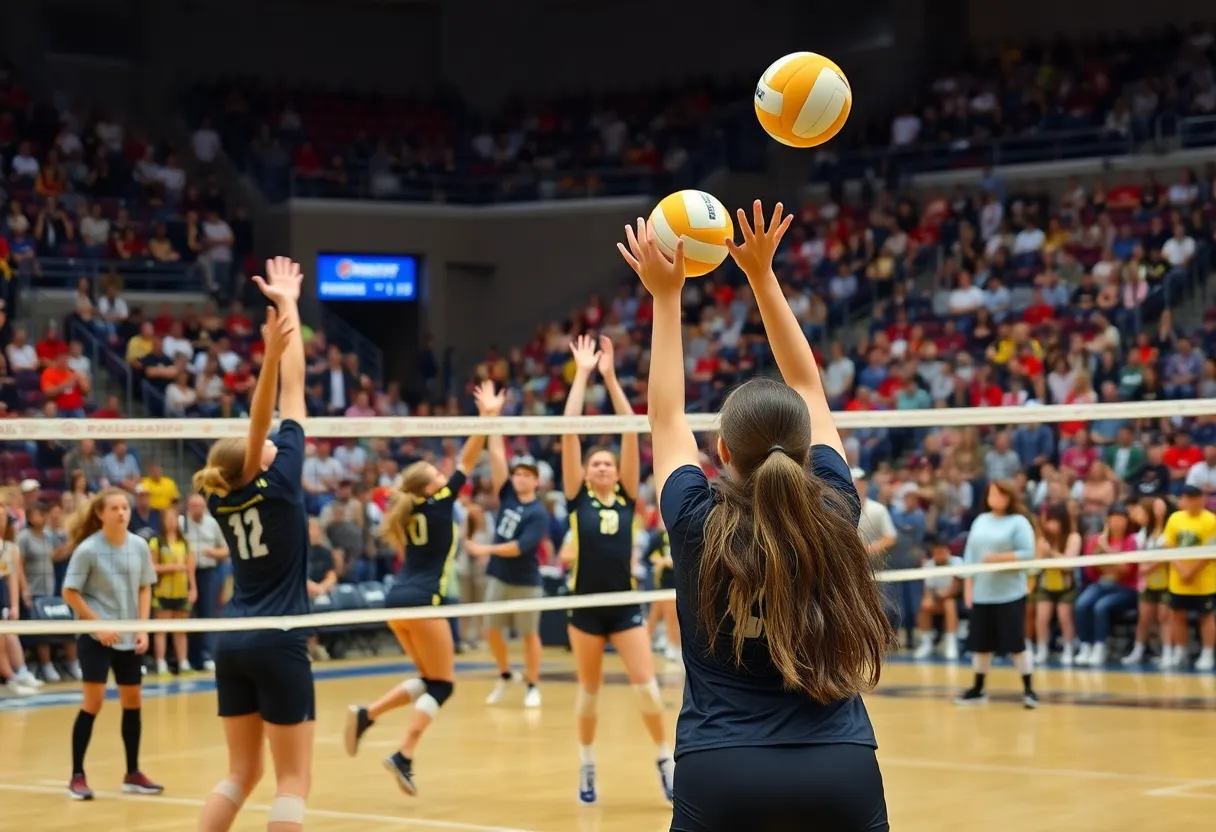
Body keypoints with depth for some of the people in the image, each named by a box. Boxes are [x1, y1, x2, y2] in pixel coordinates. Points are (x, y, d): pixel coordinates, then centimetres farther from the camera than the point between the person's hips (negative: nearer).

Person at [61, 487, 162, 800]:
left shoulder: (139, 546, -1)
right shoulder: (88, 549, -14)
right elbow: (69, 593, -9)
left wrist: (143, 628, -2)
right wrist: (98, 624, -15)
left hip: (129, 637, 5)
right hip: (95, 636, -5)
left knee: (133, 702, 9)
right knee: (93, 702, -8)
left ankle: (133, 774, 19)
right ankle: (77, 776, 1)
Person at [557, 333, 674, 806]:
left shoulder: (627, 498, 5)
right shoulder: (577, 498, 2)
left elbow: (631, 432, -1)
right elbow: (569, 431, -4)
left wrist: (610, 377, -3)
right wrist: (582, 374, -4)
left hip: (625, 605, 1)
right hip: (585, 605, 0)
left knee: (646, 685, -6)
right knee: (588, 690, 9)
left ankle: (665, 761, 5)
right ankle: (586, 766, 22)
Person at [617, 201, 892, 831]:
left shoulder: (699, 524, -3)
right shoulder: (832, 513, 1)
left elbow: (666, 416, 15)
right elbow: (809, 389, 15)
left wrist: (666, 297, 20)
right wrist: (763, 275, 19)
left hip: (721, 776, -1)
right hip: (843, 772, 2)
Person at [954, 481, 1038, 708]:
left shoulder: (1019, 522, -4)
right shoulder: (980, 521, 12)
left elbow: (1028, 554, -11)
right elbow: (970, 555, 13)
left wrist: (999, 558, -19)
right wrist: (968, 586, 6)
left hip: (1010, 595, -5)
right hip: (981, 594, 5)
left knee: (1016, 643, -4)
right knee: (981, 644, 9)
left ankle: (1028, 689, 4)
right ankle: (978, 689, 19)